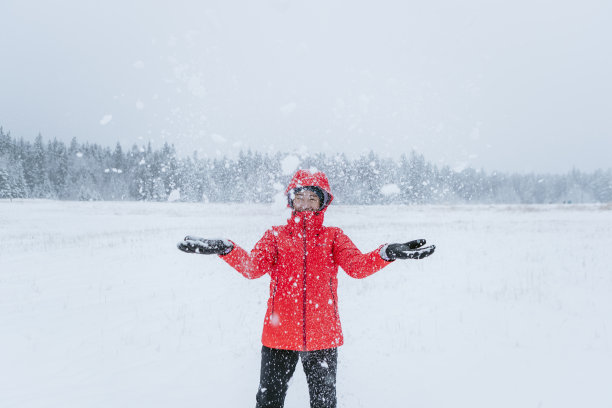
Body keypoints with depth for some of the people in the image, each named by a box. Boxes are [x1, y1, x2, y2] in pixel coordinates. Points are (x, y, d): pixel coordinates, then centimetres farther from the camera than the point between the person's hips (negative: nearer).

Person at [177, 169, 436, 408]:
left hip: (322, 336, 0)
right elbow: (254, 267, -9)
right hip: (279, 334, 0)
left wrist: (387, 254, -29)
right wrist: (225, 250, -28)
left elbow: (357, 266, -9)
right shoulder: (276, 235, 7)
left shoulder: (333, 237, 8)